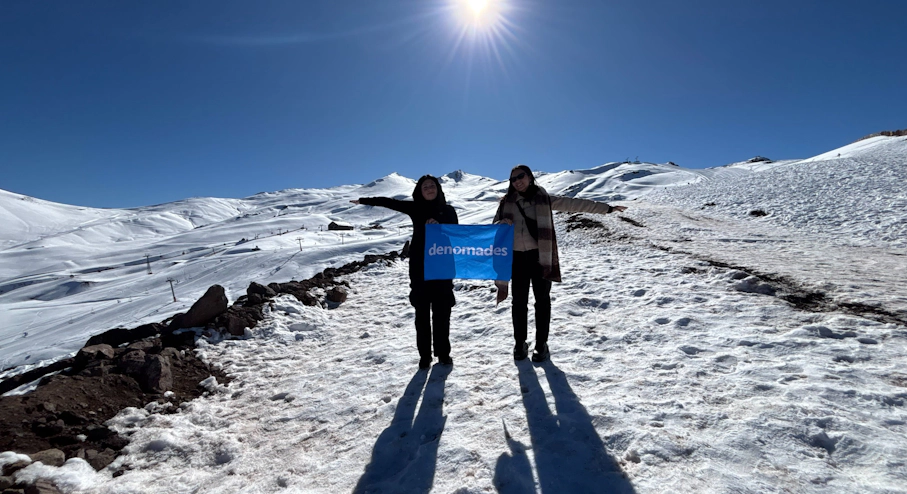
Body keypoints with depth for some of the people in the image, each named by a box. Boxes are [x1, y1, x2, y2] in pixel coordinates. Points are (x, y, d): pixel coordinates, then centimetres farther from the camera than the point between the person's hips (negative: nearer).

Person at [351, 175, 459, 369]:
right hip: (420, 267, 0)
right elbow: (389, 202, 3)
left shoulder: (448, 210, 5)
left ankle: (443, 353, 16)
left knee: (442, 311, 4)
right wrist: (363, 200, 4)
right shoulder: (415, 208, 4)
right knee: (422, 312, 3)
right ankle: (425, 355, 10)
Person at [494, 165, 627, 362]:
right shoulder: (507, 202, 7)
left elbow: (574, 204, 3)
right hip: (517, 256, 1)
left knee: (542, 299, 5)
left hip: (540, 255, -1)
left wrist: (606, 208, 3)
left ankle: (541, 345, 17)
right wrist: (502, 224, -19)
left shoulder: (544, 199, 3)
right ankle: (520, 343, 22)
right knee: (519, 301, 7)